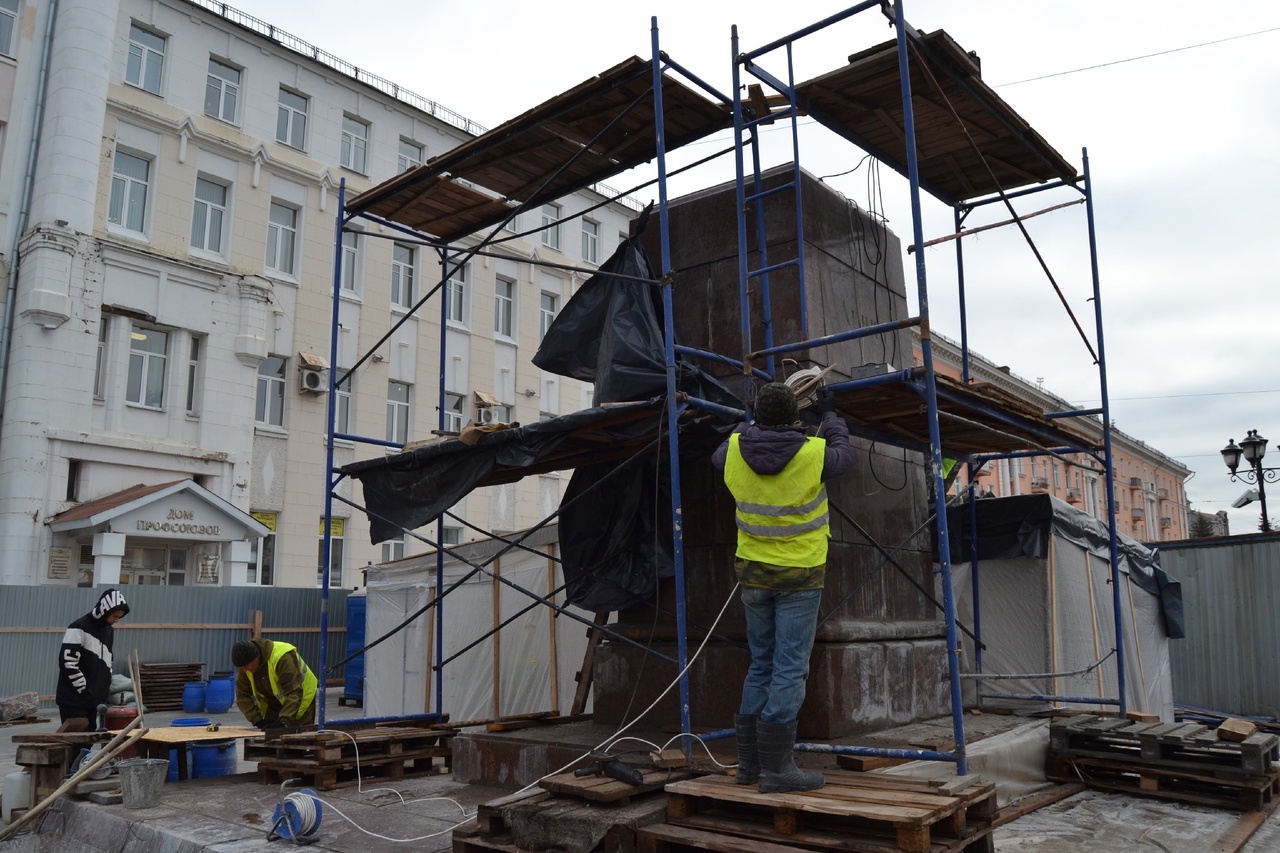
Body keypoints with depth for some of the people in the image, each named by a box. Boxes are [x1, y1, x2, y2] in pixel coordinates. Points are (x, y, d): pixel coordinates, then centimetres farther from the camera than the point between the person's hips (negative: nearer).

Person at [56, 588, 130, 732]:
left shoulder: (109, 631, 13)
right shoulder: (79, 629, -13)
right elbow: (68, 663, -18)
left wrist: (105, 691, 12)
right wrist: (85, 691, -15)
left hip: (94, 700, 8)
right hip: (74, 699, -7)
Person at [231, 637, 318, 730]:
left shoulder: (283, 658, -34)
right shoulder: (246, 664, -13)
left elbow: (294, 693, -35)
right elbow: (242, 696, -9)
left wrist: (284, 722, -43)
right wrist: (258, 720, -20)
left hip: (301, 700, -6)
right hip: (274, 704, 6)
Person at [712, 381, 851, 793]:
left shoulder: (735, 450, -4)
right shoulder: (812, 453, -14)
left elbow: (718, 456, 20)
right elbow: (843, 454, 8)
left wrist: (751, 422, 30)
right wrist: (829, 414, 23)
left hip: (754, 572, 5)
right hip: (799, 575, -4)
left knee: (761, 664, 15)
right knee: (790, 668, 0)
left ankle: (749, 762, 21)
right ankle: (776, 767, 2)